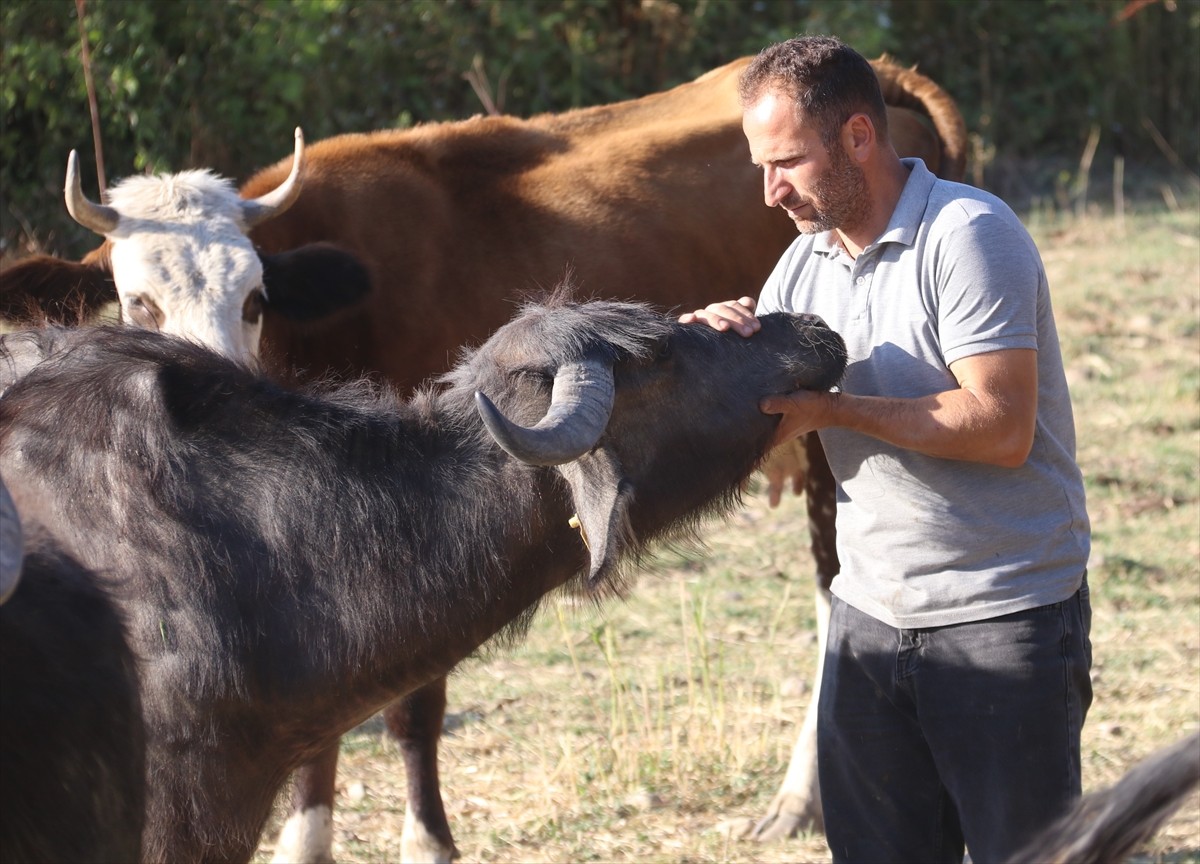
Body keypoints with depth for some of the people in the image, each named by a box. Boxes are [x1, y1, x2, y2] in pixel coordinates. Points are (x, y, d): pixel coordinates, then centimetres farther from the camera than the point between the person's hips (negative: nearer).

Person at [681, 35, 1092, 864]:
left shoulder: (968, 234, -14)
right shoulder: (807, 261, 11)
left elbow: (1001, 428, -22)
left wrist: (833, 408, -22)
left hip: (1004, 619, -7)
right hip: (870, 619, 7)